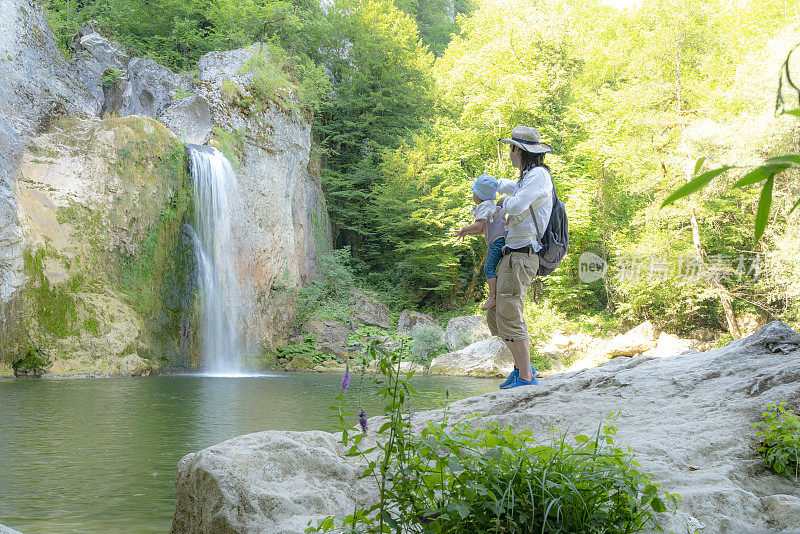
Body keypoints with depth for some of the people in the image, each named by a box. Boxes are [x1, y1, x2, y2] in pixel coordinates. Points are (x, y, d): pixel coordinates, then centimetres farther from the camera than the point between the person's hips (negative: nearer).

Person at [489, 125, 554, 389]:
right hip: (512, 255, 10)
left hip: (521, 256, -10)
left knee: (510, 317, -14)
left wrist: (503, 202, -2)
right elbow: (513, 187, 46)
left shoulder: (538, 175, -9)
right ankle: (522, 365, 20)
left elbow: (517, 206, -23)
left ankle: (526, 378, -11)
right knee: (495, 316, 12)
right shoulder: (528, 177, 22)